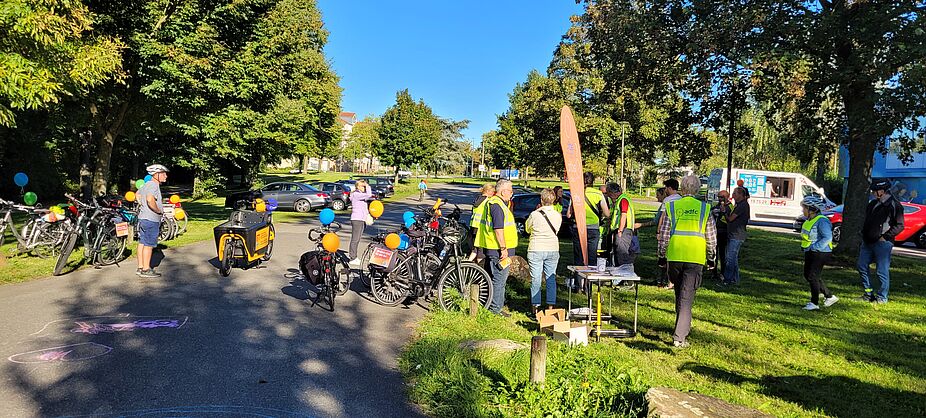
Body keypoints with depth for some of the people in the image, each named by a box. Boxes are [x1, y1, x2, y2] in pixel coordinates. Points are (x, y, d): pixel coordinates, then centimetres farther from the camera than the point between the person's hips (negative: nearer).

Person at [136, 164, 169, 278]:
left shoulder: (147, 184, 15)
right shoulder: (154, 185, -17)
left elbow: (137, 194, 32)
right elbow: (150, 200, -33)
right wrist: (158, 211, -20)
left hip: (143, 217, 10)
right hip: (151, 219, -10)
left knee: (142, 243, 13)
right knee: (149, 245, -5)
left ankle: (140, 268, 20)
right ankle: (146, 270, -1)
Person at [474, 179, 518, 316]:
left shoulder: (496, 203, 17)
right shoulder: (497, 205, -18)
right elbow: (498, 229, -23)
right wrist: (503, 248, -21)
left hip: (493, 249, 11)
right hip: (499, 249, -11)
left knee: (494, 278, 16)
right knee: (499, 279, -4)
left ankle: (491, 305, 25)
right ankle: (496, 308, 2)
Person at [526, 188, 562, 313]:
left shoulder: (535, 214, -11)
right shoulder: (558, 216, -2)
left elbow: (527, 229, 5)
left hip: (536, 250, -3)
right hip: (553, 250, 3)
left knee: (536, 279, 3)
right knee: (551, 279, 12)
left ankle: (535, 307, 7)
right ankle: (551, 306, 15)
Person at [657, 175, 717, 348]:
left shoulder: (671, 207, 3)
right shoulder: (705, 209, 3)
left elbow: (664, 235, 2)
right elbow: (711, 237, 6)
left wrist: (661, 256, 10)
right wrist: (711, 258, 17)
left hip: (674, 257, 1)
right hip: (695, 259, -1)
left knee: (679, 294, 20)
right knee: (687, 297, -3)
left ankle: (683, 326, 36)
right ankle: (679, 337, -8)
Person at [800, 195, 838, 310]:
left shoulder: (822, 221, -19)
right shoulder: (809, 220, 10)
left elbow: (827, 237, -24)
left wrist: (814, 247, -24)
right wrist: (805, 247, 13)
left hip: (820, 253, -10)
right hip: (810, 253, 10)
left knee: (813, 277, -7)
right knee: (807, 275, 14)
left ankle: (814, 303, 3)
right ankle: (830, 296, 27)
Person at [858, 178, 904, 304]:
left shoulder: (894, 205, -9)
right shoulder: (873, 204, 15)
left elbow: (900, 226, -12)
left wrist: (885, 236, -16)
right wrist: (864, 235, 15)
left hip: (882, 243, -8)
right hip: (867, 242, 8)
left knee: (882, 271, -2)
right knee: (862, 266, 8)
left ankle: (882, 297, 8)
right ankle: (868, 294, 19)